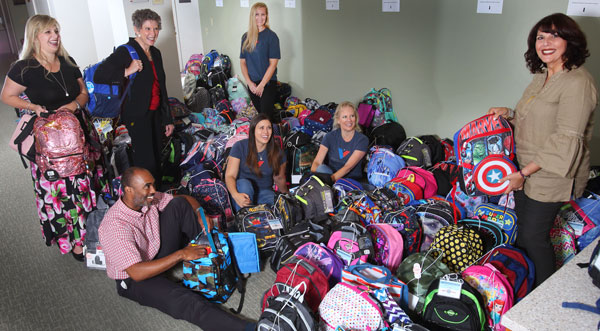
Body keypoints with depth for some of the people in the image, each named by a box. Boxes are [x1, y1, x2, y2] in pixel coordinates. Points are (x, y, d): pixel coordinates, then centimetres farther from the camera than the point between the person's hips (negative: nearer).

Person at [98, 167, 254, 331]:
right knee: (185, 301, -34)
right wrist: (181, 255, -34)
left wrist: (200, 213, -19)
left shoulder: (149, 199, -12)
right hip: (135, 280, -7)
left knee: (179, 204, -9)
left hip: (159, 252, 7)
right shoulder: (114, 226, -32)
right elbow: (137, 272, -35)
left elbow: (185, 200, 3)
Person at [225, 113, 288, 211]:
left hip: (264, 192, 1)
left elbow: (280, 179, 11)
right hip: (243, 191, -1)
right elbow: (229, 176, -17)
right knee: (244, 183, -34)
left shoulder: (276, 152, -3)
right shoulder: (240, 146, -10)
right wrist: (235, 195, -36)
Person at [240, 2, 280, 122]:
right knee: (260, 112, 13)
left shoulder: (271, 36, -7)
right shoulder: (246, 37, 6)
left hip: (268, 83, -5)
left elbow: (273, 63, -11)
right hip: (252, 84, 5)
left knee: (266, 115, -9)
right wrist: (249, 83, -4)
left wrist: (261, 85, -14)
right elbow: (242, 62, 8)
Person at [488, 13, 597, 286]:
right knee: (522, 229, 19)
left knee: (534, 236, 0)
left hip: (551, 177, -9)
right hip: (527, 170, 9)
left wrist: (524, 173, -23)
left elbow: (565, 140, -24)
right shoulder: (542, 77, 8)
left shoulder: (578, 83, -21)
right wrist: (508, 114, 4)